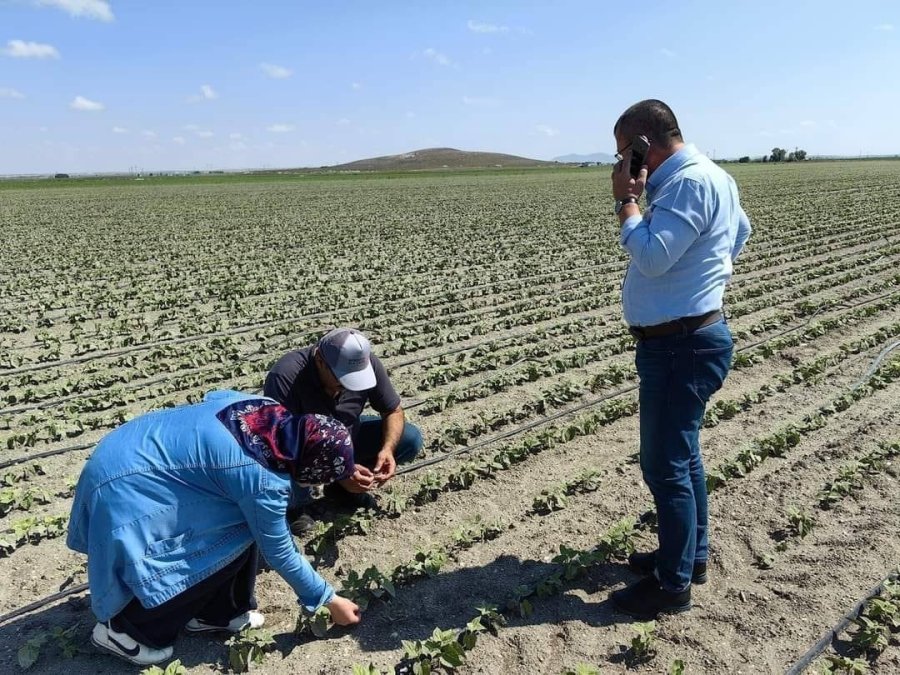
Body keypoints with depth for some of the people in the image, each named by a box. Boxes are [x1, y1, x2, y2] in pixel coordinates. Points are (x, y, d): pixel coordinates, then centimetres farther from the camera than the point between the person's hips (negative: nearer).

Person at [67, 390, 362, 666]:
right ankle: (123, 627, 7)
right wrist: (330, 600, 0)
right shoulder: (263, 480, -26)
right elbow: (279, 552, -12)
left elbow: (213, 398, 16)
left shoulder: (267, 409, -5)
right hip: (123, 490, -9)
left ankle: (215, 612, 21)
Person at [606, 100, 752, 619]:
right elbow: (742, 231, 31)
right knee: (681, 455, 20)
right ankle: (691, 555, 35)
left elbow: (652, 256, -27)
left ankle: (673, 584, 12)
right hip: (683, 340, 11)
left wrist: (627, 201, -16)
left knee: (666, 465, -2)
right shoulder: (706, 176, 15)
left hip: (680, 346, -11)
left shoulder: (690, 182, -19)